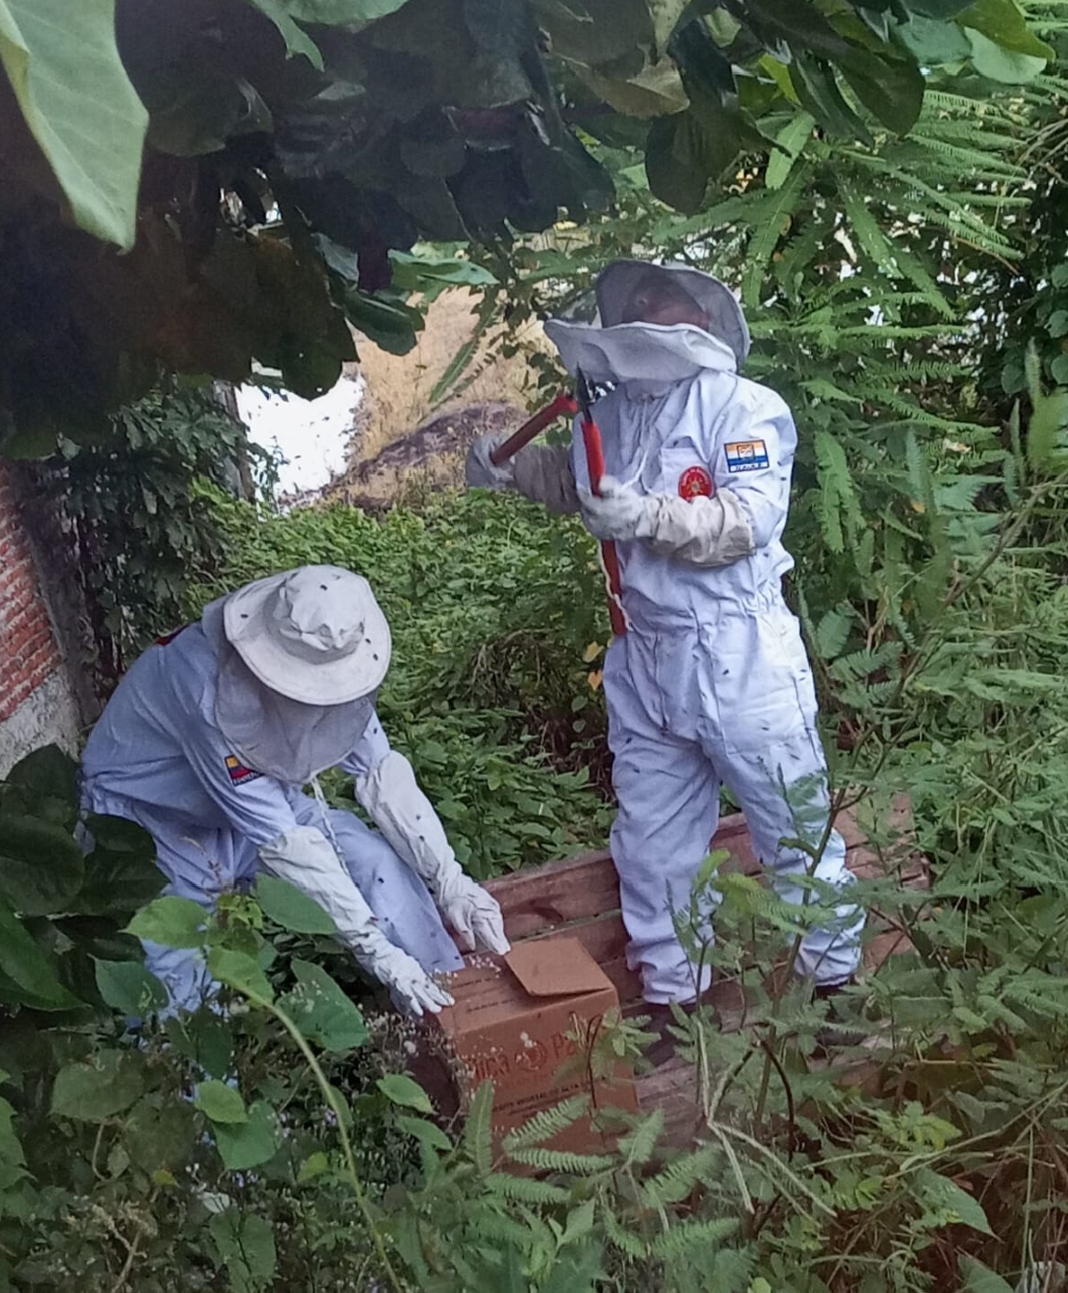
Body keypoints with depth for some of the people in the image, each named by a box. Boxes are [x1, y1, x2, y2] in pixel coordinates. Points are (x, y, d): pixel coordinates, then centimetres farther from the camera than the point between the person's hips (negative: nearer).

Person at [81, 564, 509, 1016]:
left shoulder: (323, 659, -19)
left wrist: (449, 880, -24)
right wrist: (379, 952, -36)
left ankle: (456, 1006, 0)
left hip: (257, 798, 5)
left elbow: (379, 770, -15)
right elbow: (278, 838, -37)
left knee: (379, 863, -14)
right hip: (150, 824, -5)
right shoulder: (208, 685, -39)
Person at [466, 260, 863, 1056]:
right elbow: (575, 479, 28)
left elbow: (752, 518, -23)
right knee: (652, 836, 15)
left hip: (739, 655, -6)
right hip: (645, 656, 7)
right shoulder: (617, 408, 9)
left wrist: (649, 517, -31)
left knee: (794, 825, 7)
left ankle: (834, 976, 29)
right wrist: (510, 467, 15)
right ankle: (669, 992, 32)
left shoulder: (744, 408, -11)